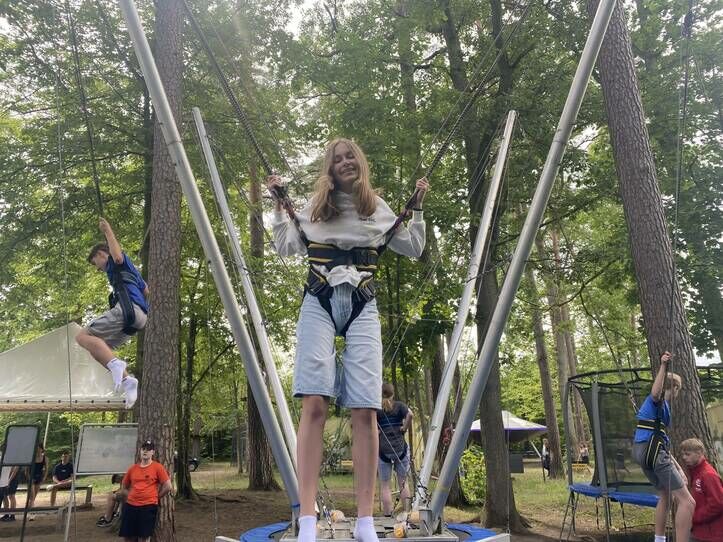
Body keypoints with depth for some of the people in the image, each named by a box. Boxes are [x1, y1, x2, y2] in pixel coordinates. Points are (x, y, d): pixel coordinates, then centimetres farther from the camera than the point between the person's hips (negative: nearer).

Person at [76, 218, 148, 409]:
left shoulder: (113, 263, 11)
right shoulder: (129, 270, 36)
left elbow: (118, 257, -16)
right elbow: (146, 291, 41)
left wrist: (108, 231, -9)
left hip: (127, 309, -9)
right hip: (140, 317, 9)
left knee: (83, 336, -13)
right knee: (96, 347, 11)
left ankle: (115, 364, -31)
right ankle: (126, 379, -3)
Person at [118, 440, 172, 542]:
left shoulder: (157, 467, -4)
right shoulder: (133, 468, 9)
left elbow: (167, 487, -6)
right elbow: (124, 487, 21)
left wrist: (155, 497, 1)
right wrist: (131, 497, 8)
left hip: (148, 507, -4)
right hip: (130, 506, 5)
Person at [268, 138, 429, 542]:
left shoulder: (378, 209, 16)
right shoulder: (315, 206, 16)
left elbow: (415, 249, 18)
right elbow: (287, 247, 13)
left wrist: (418, 209, 11)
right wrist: (279, 204, 10)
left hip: (362, 308, 1)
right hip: (319, 304, 0)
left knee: (365, 410, -9)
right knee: (314, 403, -14)